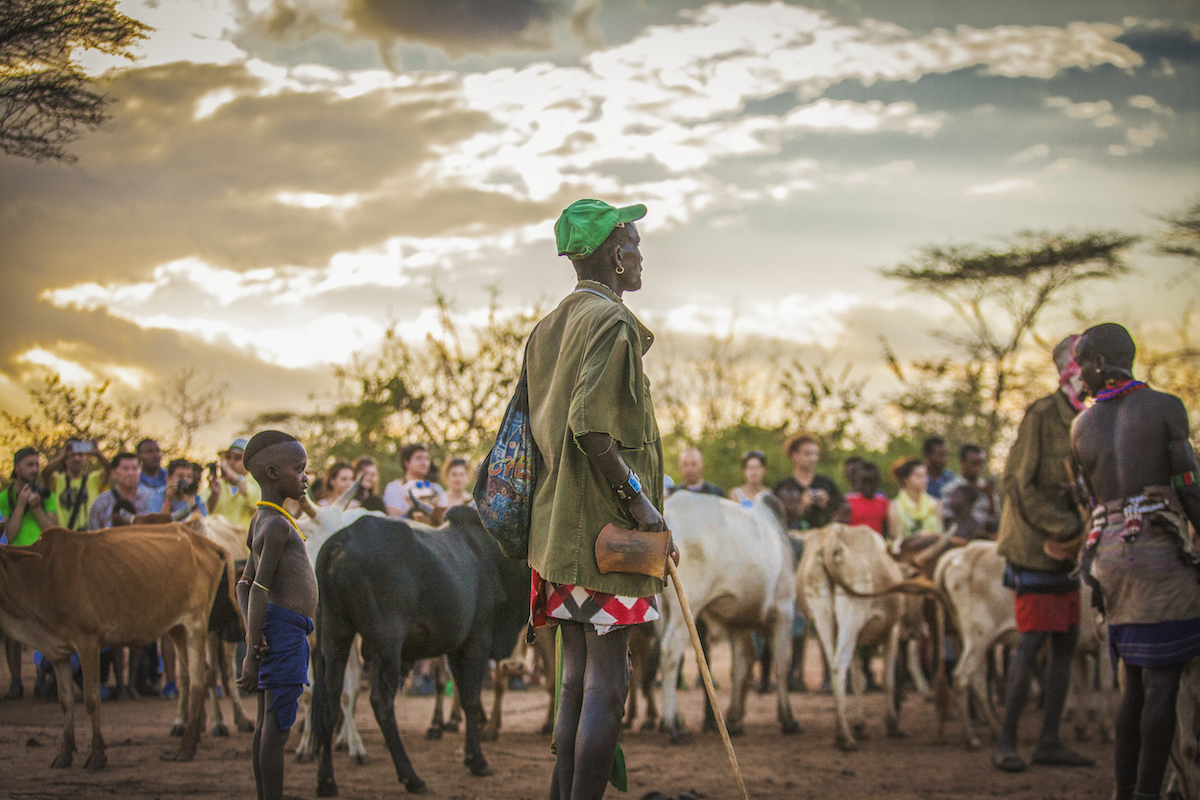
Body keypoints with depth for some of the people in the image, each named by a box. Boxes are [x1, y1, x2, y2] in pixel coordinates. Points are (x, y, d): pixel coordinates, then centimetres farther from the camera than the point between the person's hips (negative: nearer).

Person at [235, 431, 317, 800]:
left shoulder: (261, 524, 16)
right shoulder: (277, 526, -14)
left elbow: (245, 585, 16)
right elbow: (259, 590, -18)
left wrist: (252, 637, 4)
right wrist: (252, 654, -18)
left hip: (270, 629, 10)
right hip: (284, 631, -10)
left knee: (266, 724, 11)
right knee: (277, 724, -7)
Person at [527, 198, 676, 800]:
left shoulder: (548, 328, 16)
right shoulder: (611, 321, -12)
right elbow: (589, 424, -23)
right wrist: (637, 498, -17)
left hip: (559, 520, 9)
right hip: (605, 525, -9)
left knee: (577, 681, 12)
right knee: (606, 686, -7)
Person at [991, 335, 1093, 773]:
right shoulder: (1042, 415, -12)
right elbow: (1018, 483, -14)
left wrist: (1079, 531, 2)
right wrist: (1065, 528, -17)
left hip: (1066, 548, 8)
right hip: (1033, 544, -8)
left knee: (1066, 641, 7)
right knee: (1032, 641, -7)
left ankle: (1049, 740, 14)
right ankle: (1006, 741, 1)